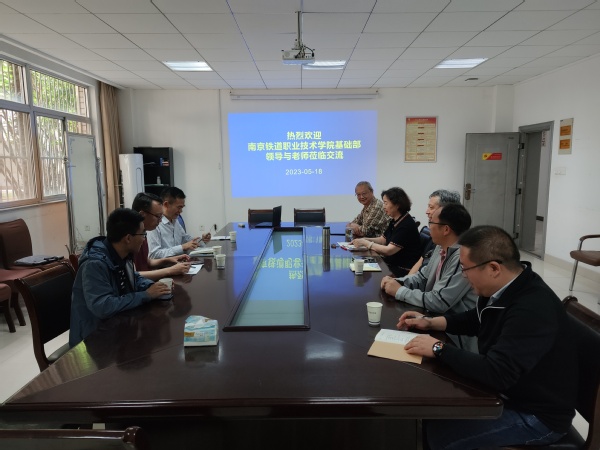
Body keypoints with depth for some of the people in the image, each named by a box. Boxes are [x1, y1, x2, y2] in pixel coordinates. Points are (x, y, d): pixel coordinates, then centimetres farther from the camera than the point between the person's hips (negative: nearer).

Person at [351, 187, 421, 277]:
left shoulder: (406, 225, -20)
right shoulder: (394, 221, 8)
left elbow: (389, 250, -23)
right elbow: (382, 239, 15)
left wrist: (366, 243, -15)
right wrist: (364, 240, -2)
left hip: (404, 270, -8)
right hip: (393, 264, 8)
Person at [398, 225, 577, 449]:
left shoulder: (533, 309, -34)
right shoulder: (506, 288, -4)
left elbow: (496, 374, -37)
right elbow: (475, 320, 15)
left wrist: (438, 349, -25)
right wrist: (430, 322, 3)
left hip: (536, 415, -8)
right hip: (509, 389, 8)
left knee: (437, 432, -16)